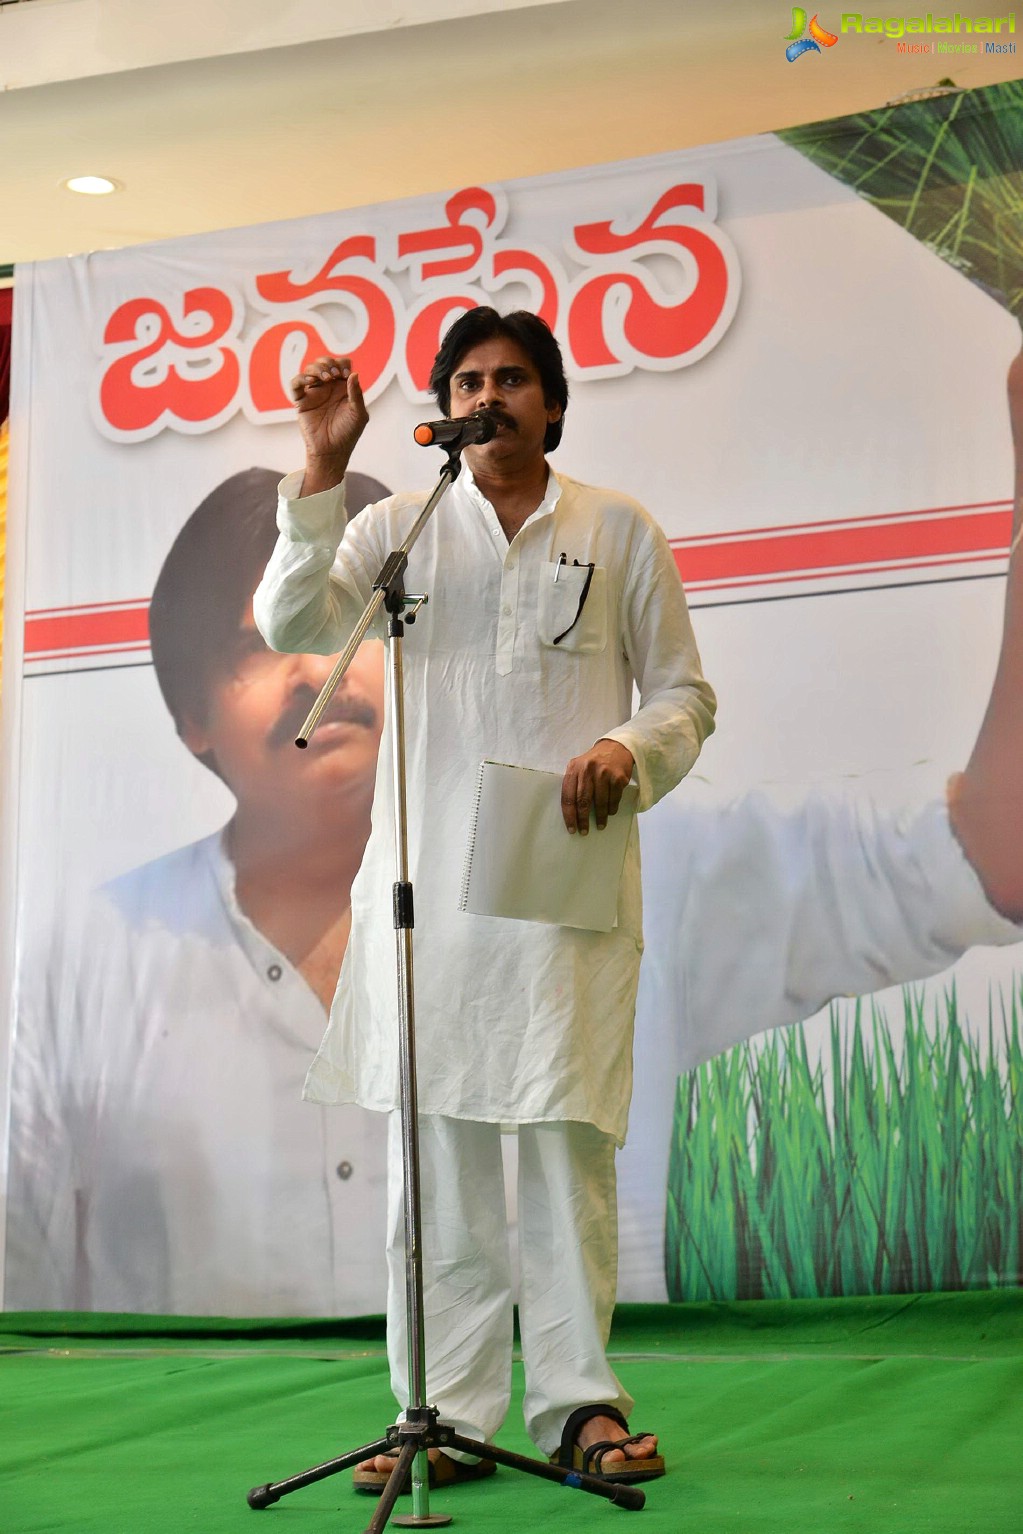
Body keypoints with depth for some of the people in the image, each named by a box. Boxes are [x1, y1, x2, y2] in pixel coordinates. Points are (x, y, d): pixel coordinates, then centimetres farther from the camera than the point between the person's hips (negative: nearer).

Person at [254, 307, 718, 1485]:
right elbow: (292, 624, -2)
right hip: (430, 874, 1)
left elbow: (686, 692, 12)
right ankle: (449, 1415, 8)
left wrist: (629, 750, -9)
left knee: (567, 1137, -1)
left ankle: (579, 1401, 10)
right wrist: (322, 472, -9)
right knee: (437, 1147, 1)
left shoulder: (619, 530, 11)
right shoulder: (400, 526, 12)